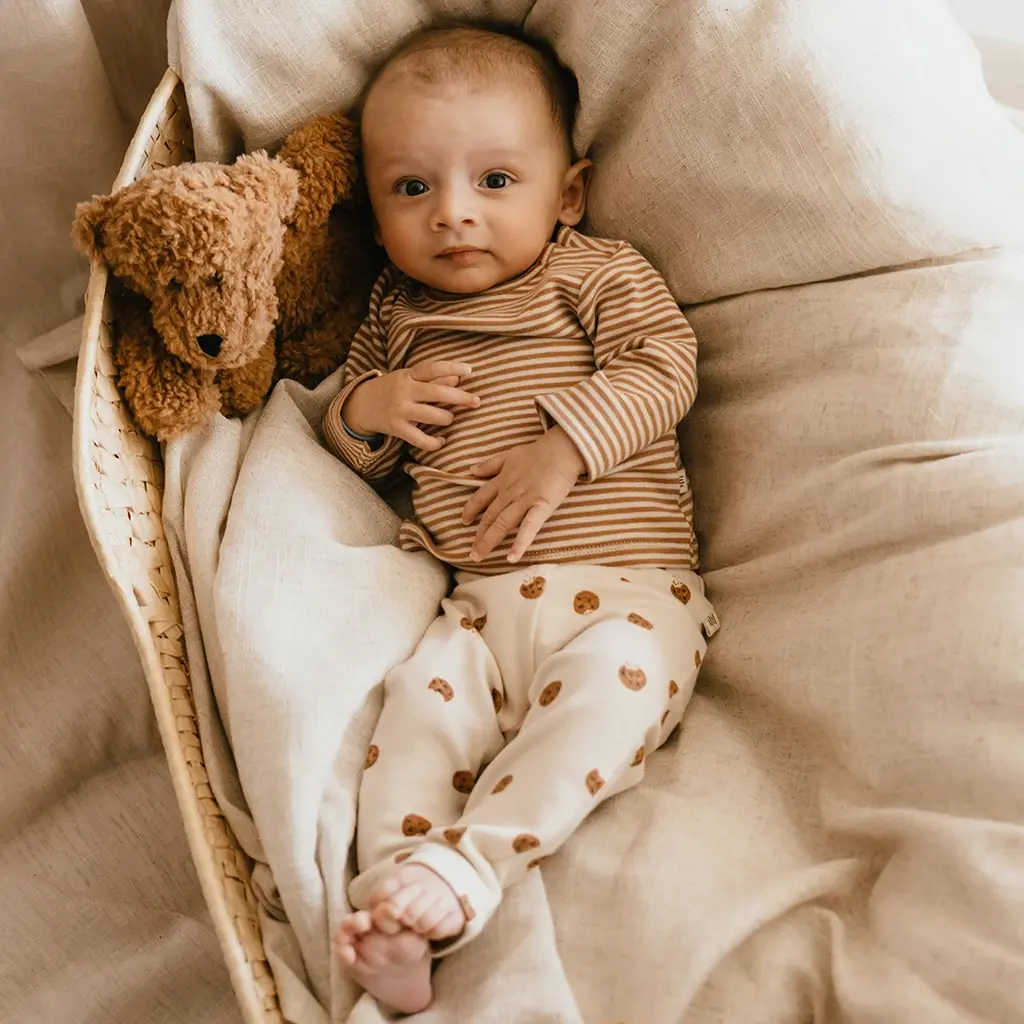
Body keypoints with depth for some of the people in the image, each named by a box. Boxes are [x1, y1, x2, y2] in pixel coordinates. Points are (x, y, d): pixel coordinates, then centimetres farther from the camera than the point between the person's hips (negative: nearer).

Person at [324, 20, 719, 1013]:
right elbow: (348, 448, 28)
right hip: (475, 603, 4)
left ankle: (466, 863, -34)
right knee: (422, 692, -22)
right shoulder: (396, 310, 22)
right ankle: (390, 906, -23)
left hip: (619, 583, -3)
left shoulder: (596, 271, 10)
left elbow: (664, 366, -5)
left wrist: (566, 445, -19)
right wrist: (366, 408, 3)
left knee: (617, 676, -32)